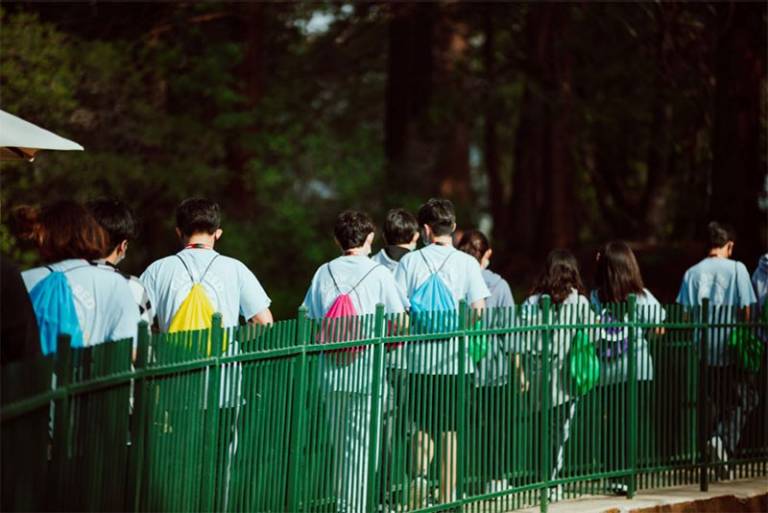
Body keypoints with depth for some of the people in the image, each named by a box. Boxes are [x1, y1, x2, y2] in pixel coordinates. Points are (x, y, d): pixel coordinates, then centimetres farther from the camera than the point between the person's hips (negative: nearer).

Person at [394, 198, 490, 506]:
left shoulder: (410, 262, 0)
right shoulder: (466, 263, -2)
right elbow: (478, 312, -4)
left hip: (419, 357, 1)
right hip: (455, 357, -1)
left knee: (423, 424, 17)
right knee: (450, 428, 7)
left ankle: (420, 474, -5)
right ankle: (447, 495, 9)